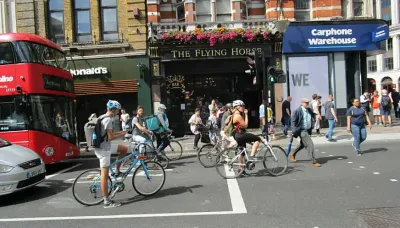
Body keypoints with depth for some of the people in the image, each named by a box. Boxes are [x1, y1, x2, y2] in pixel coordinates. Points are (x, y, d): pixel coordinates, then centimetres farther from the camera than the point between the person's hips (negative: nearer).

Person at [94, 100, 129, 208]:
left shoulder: (102, 117, 11)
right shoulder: (108, 119, -19)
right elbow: (110, 137, -22)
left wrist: (120, 132, 11)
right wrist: (122, 135, -7)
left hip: (105, 146, 10)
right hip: (104, 149, -10)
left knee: (124, 149, 17)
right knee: (105, 175, -4)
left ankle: (117, 172, 20)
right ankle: (107, 202, 3)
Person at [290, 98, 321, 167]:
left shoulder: (309, 110, 5)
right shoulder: (298, 111, -16)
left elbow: (313, 114, 22)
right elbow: (293, 121, -13)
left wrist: (316, 116, -2)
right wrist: (295, 130, -16)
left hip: (308, 130, 9)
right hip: (302, 131, -9)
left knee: (303, 144, 23)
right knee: (310, 145, -12)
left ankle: (293, 155, 42)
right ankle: (313, 162, -4)